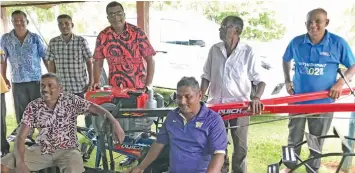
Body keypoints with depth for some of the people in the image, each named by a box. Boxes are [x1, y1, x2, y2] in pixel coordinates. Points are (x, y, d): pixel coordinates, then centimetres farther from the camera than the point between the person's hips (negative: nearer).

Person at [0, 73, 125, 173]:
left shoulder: (71, 101, -9)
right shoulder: (33, 107, -5)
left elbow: (95, 108, -16)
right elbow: (21, 137, -7)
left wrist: (114, 123, -34)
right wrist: (20, 163, -23)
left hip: (67, 150, -2)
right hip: (41, 149, 3)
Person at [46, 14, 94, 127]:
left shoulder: (81, 41, -5)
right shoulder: (53, 43, 2)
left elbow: (89, 62, -1)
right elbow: (51, 65, 7)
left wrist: (91, 82, -5)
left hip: (81, 86, -2)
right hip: (62, 88, 2)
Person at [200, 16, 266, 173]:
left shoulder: (248, 53, -9)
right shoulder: (214, 50, 2)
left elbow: (260, 80, -7)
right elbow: (206, 76, 9)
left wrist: (256, 97, -24)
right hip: (216, 104, 3)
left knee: (240, 146, 9)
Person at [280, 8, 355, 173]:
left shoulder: (338, 43, -11)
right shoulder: (296, 42, -5)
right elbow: (285, 60, 14)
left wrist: (341, 82, -16)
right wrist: (287, 81, 5)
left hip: (323, 101, -1)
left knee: (317, 139, 14)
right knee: (294, 136, 15)